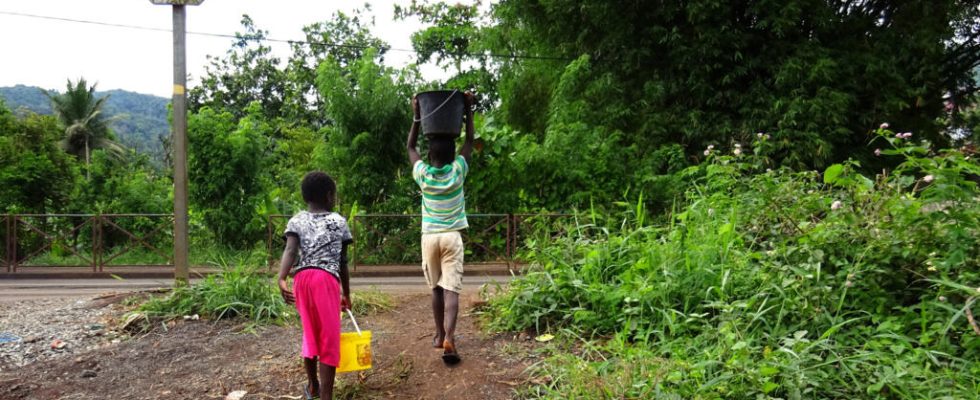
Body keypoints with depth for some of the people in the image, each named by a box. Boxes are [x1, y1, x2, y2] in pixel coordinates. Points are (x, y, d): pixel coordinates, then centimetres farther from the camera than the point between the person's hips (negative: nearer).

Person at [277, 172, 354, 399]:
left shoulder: (296, 221, 11)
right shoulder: (339, 222, 9)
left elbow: (290, 250, -9)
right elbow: (343, 262, 11)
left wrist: (281, 279, -22)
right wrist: (346, 293, 21)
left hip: (302, 278, 4)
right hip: (327, 279, -3)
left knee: (310, 332, 22)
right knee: (329, 337, 2)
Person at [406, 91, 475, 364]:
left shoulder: (422, 174, -3)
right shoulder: (457, 171, -7)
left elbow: (410, 147, 13)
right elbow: (469, 141, 6)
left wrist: (417, 117, 12)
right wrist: (468, 109, 8)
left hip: (429, 237, 2)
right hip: (452, 236, -2)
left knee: (436, 288, 15)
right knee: (451, 289, -6)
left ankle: (440, 335, 26)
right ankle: (448, 339, -18)